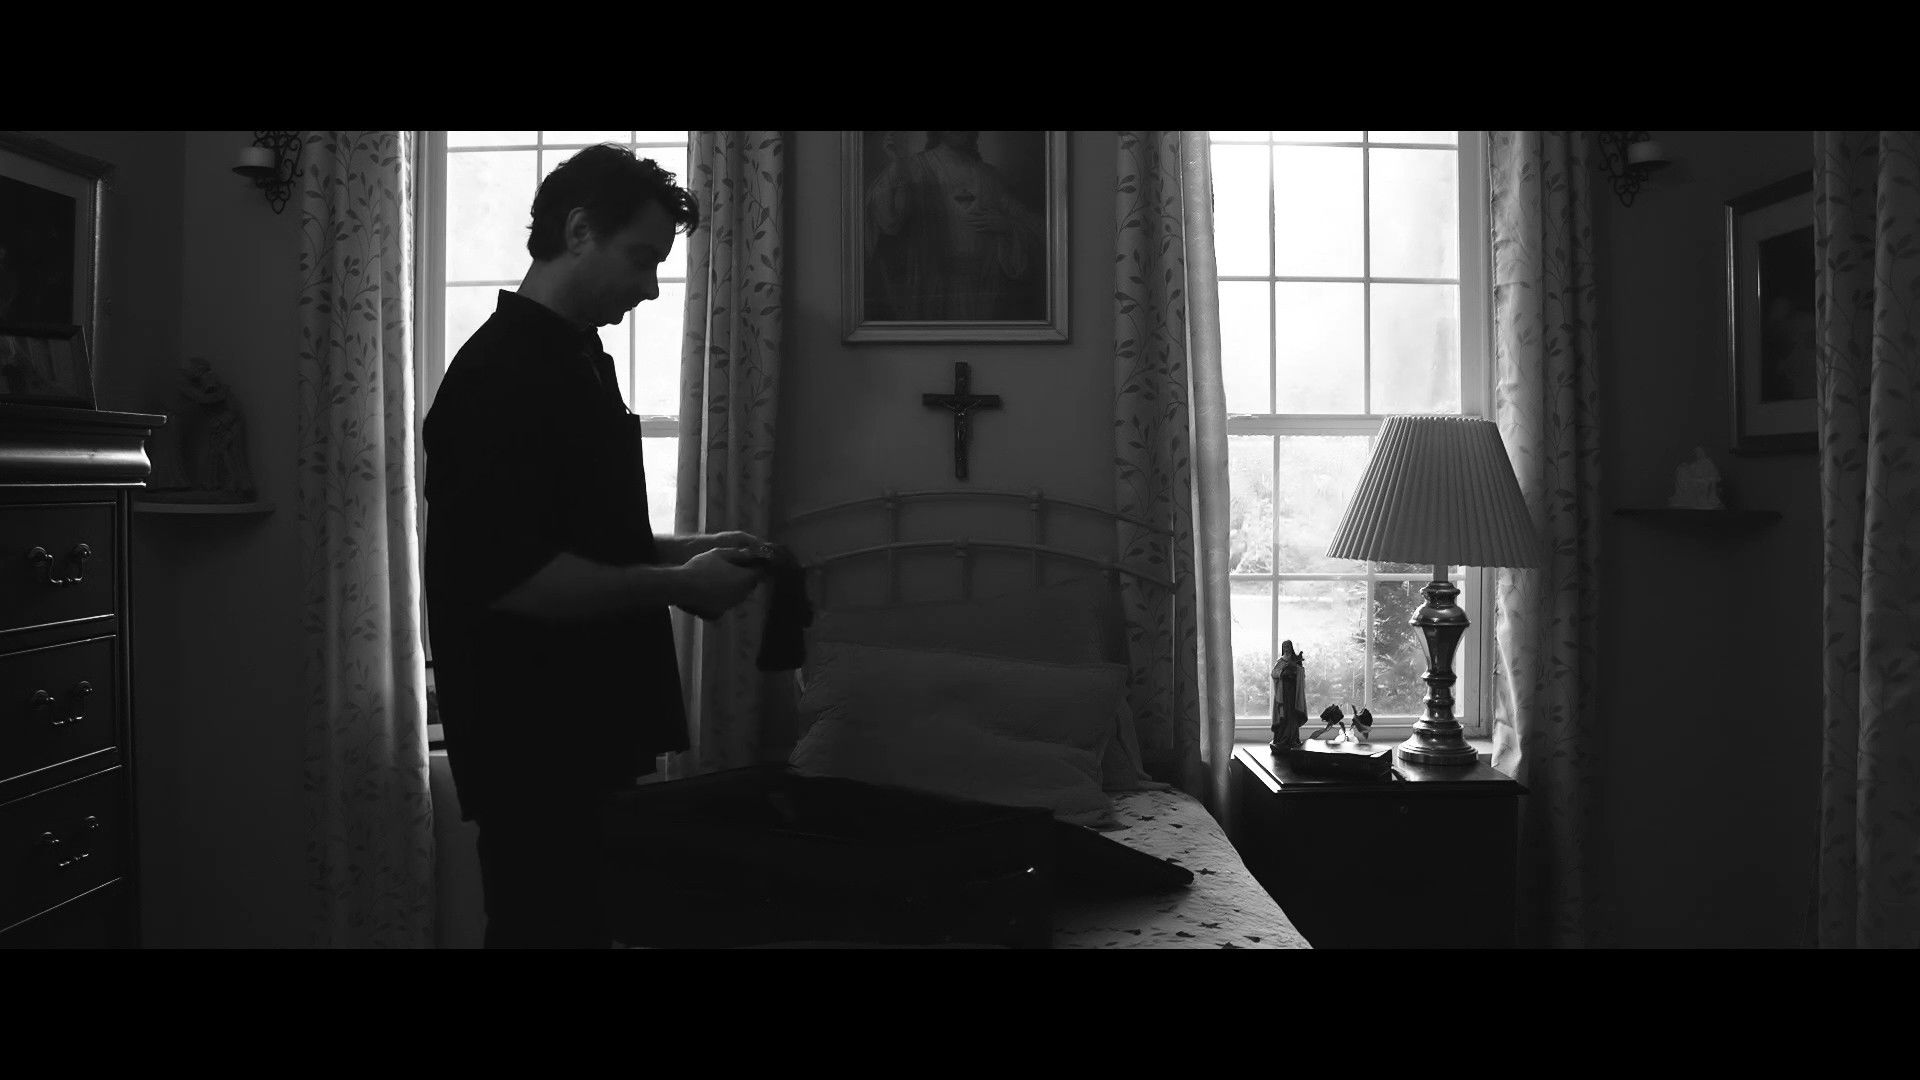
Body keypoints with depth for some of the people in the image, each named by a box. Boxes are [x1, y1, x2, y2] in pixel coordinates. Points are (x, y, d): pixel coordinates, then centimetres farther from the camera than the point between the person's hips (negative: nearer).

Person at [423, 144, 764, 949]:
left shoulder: (575, 359, 13)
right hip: (534, 748, -10)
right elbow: (513, 577, -25)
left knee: (584, 922, 19)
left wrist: (686, 551, 7)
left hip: (588, 732, 10)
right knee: (550, 926, 4)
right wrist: (675, 586, -18)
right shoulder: (501, 375, -18)